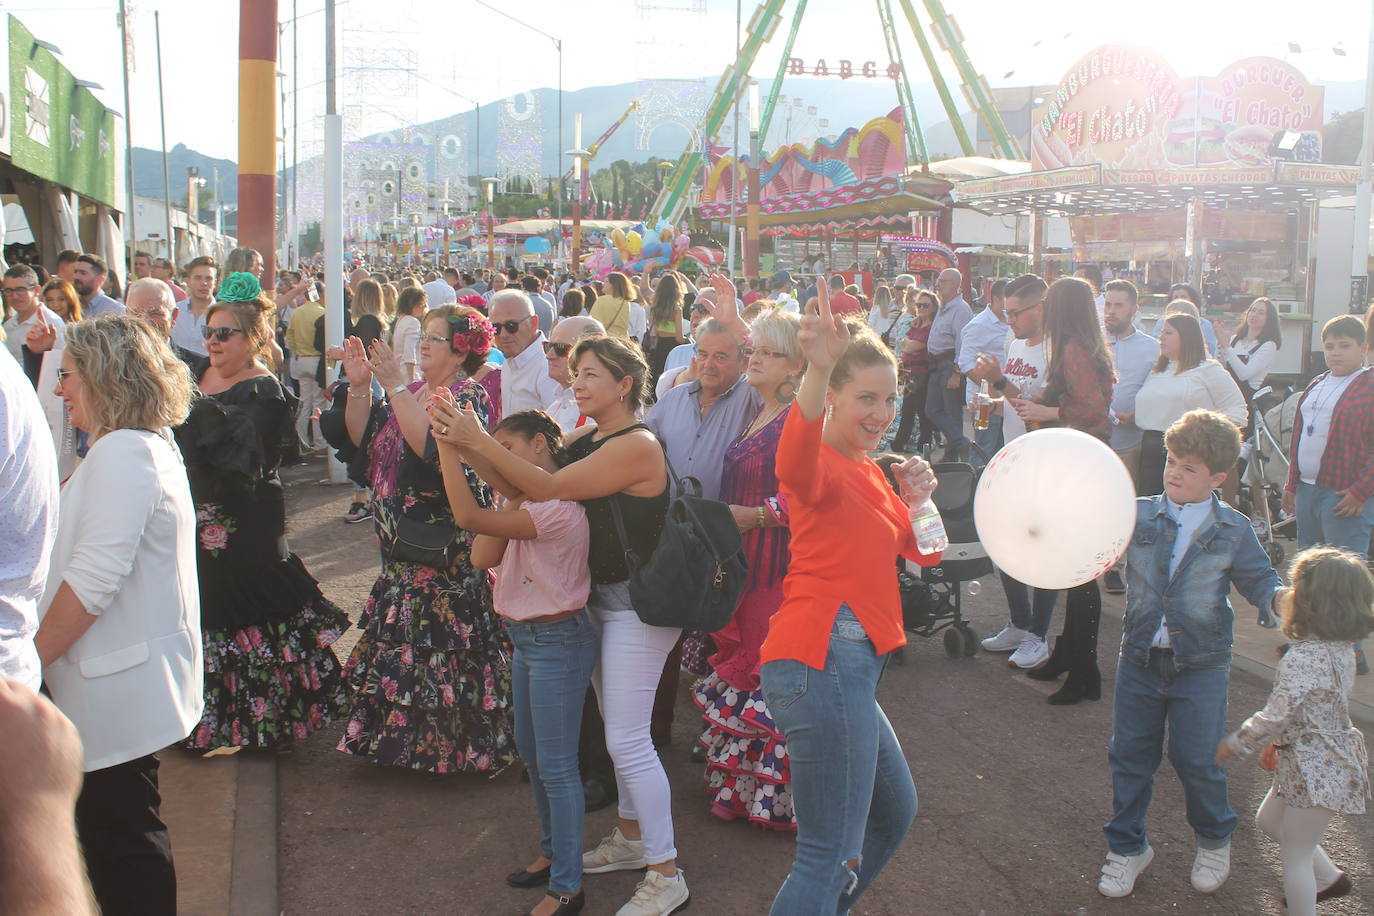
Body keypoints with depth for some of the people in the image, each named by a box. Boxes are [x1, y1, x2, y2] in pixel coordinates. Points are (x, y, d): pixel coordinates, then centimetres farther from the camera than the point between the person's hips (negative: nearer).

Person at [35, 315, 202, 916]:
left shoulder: (122, 451, -19)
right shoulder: (151, 444, 14)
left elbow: (93, 578, -24)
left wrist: (30, 659, -15)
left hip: (119, 683, -10)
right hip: (129, 681, 10)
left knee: (120, 835, 2)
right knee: (120, 829, 20)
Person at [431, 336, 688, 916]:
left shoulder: (637, 445, -19)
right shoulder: (585, 442, 8)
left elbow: (549, 489, -24)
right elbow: (515, 488, 0)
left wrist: (480, 440, -23)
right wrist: (464, 445, -12)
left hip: (636, 606, -9)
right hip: (600, 600, 9)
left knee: (627, 739, -5)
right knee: (618, 731, 19)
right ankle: (631, 839, 36)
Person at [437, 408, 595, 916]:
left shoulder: (558, 508, -22)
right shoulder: (527, 505, 10)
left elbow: (469, 517, -30)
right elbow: (482, 557, -1)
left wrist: (448, 445, -27)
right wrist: (512, 497, -8)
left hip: (557, 641, -10)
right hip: (526, 639, 10)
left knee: (556, 765, -2)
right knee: (531, 754, 21)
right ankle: (553, 852, 39)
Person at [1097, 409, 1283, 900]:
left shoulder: (1233, 530, -5)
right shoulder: (1138, 515, -4)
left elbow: (1260, 579, 2)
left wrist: (1276, 598, -19)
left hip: (1201, 666, -2)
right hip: (1140, 658, 2)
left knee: (1197, 760, 7)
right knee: (1130, 755, 11)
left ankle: (1214, 840, 36)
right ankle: (1127, 846, 29)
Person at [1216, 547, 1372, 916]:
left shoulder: (1302, 660, -30)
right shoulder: (1341, 649, 1)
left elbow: (1276, 716, -25)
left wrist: (1234, 743, -8)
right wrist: (1276, 743, 21)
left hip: (1316, 772, -10)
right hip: (1329, 759, 10)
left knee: (1294, 855, 6)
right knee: (1268, 820, 28)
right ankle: (1329, 877, 41)